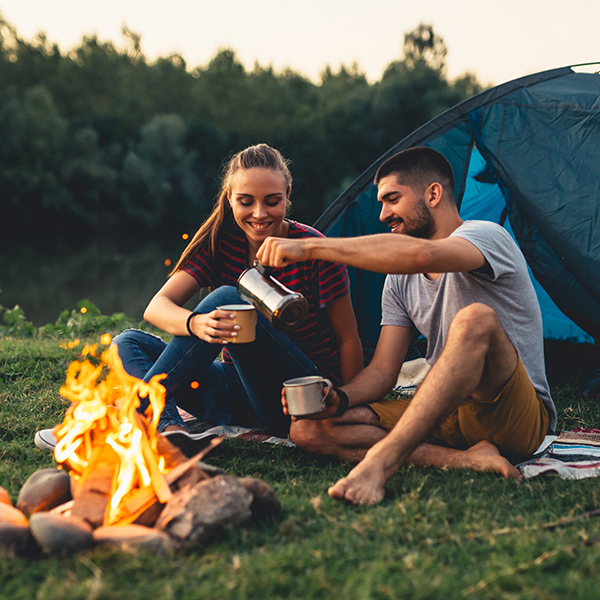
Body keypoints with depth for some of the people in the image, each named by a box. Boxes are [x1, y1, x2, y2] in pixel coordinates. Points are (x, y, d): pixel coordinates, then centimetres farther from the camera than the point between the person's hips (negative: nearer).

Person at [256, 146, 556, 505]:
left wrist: (310, 246, -32)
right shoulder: (400, 282, 13)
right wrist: (338, 400, -13)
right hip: (446, 416, 7)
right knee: (310, 429, -9)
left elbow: (420, 254, -34)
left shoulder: (487, 236, -10)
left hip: (523, 419, -7)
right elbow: (383, 370, 8)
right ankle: (465, 458, -22)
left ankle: (381, 462, -39)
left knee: (476, 319, -37)